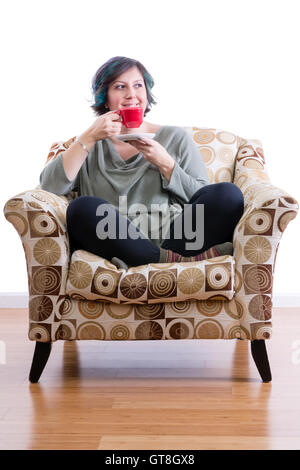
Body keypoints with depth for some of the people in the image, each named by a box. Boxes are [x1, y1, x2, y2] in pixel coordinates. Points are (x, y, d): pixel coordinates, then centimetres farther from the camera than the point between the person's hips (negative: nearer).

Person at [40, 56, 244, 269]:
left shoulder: (175, 138, 20)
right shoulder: (91, 147, 20)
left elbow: (204, 201, 11)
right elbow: (50, 187, 2)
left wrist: (165, 164, -2)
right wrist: (90, 137, -2)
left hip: (172, 238, 1)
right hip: (117, 243, 0)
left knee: (228, 194, -22)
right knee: (82, 207, -31)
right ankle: (181, 260, -31)